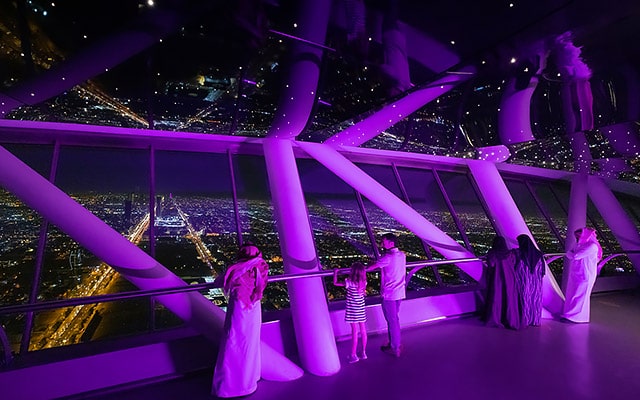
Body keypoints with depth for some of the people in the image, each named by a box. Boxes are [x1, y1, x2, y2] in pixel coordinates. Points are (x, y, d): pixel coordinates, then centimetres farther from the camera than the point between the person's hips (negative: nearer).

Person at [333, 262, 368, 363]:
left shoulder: (349, 283, -19)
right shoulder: (363, 282, -5)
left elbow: (335, 283, -12)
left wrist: (335, 272, 2)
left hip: (352, 311, -5)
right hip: (361, 309, 5)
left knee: (354, 332, 1)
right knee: (363, 330, 12)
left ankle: (353, 355, 11)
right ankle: (363, 353, 25)